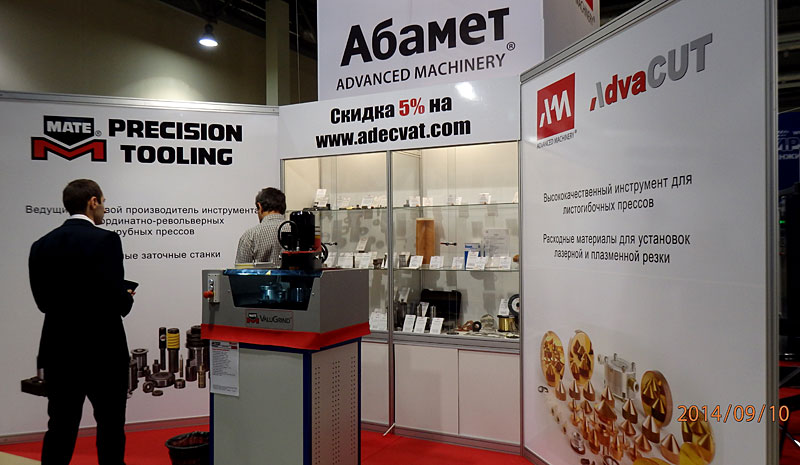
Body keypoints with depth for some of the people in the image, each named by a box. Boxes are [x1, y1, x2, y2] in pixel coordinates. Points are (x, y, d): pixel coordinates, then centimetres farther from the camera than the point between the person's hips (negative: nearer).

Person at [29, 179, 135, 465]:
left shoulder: (41, 246, 5)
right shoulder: (105, 240, -15)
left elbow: (44, 301, 6)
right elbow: (117, 299, -21)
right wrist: (127, 298, 1)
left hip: (59, 352, 6)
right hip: (103, 352, -5)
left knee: (60, 429, 14)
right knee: (110, 428, 9)